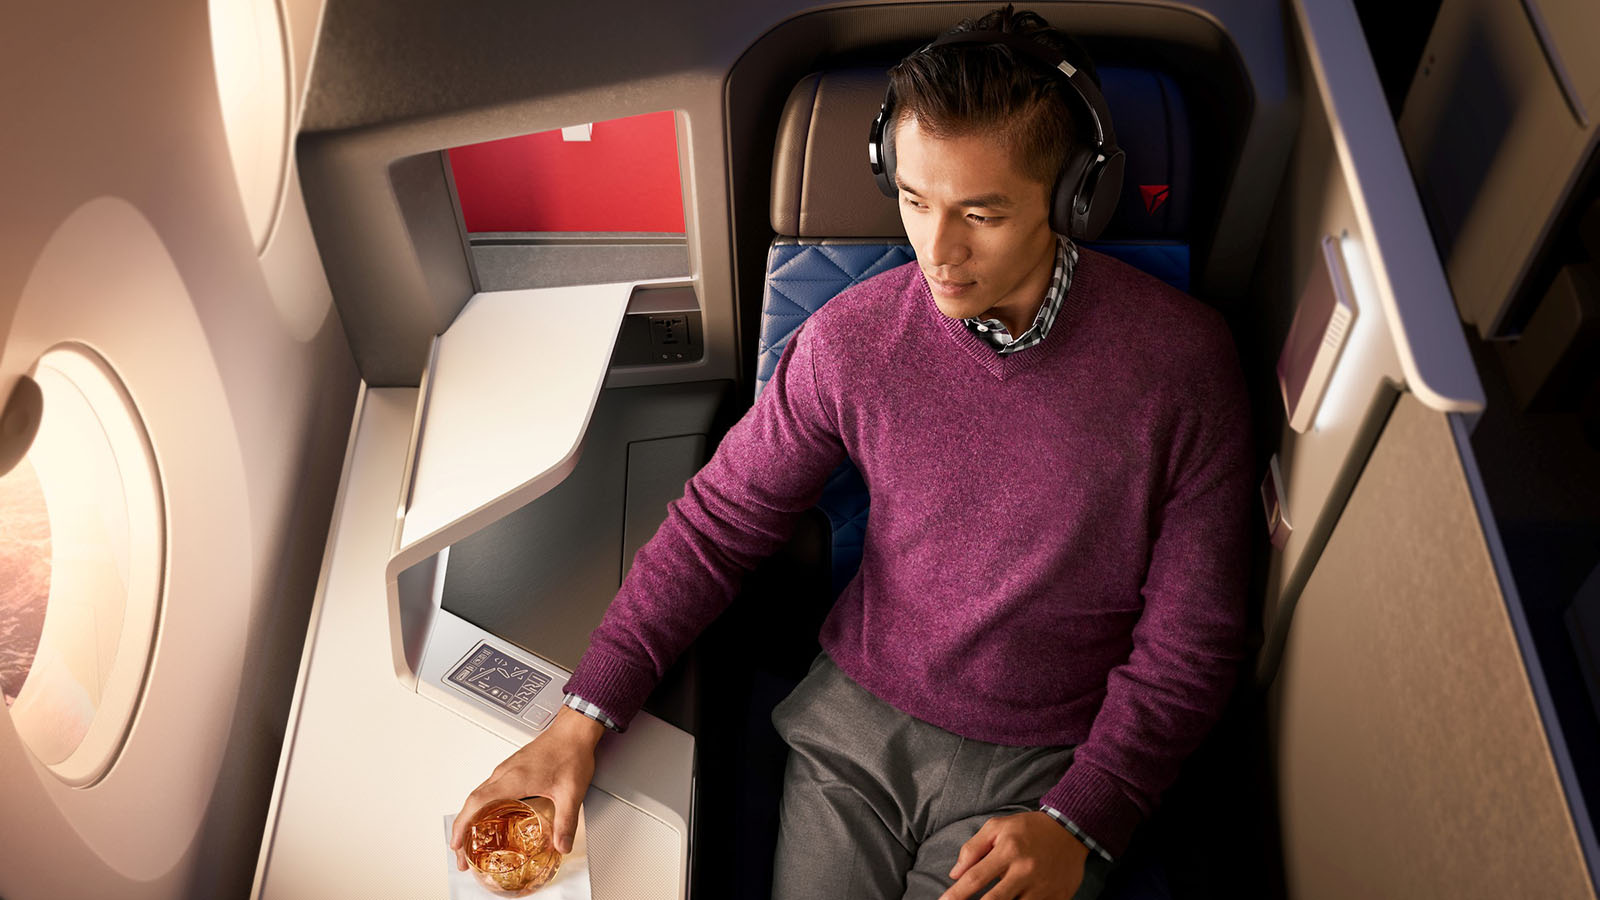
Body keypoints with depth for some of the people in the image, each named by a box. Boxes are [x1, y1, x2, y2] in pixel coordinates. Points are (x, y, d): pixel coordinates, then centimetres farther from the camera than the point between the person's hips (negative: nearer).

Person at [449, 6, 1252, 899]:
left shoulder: (1182, 360, -13)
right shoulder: (852, 337, -9)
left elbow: (1191, 636, -6)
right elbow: (721, 518, 0)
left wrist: (1075, 827, -14)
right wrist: (584, 717, -6)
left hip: (1041, 767, -1)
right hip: (856, 722, 2)